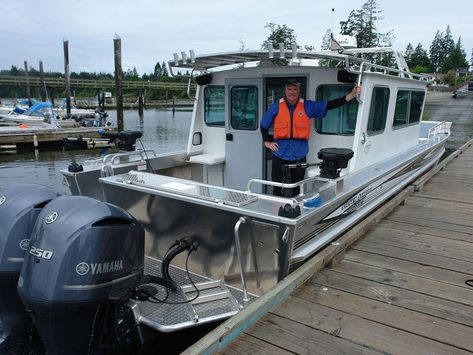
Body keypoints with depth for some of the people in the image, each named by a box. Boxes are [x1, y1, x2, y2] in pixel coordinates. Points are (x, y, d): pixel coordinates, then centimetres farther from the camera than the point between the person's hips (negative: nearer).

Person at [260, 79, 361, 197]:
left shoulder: (308, 106, 4)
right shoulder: (276, 107, 3)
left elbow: (330, 105, 0)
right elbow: (264, 126, 13)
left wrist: (352, 95, -6)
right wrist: (267, 142, 2)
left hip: (299, 156, 1)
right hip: (280, 156, -1)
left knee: (296, 191, 12)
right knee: (278, 190, 2)